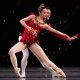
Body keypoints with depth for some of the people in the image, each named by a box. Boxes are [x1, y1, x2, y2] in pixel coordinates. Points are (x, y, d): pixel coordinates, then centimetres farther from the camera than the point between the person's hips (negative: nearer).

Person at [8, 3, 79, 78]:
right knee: (11, 51, -24)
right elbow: (21, 21, 1)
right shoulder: (33, 17, 6)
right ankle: (17, 70, -11)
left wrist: (68, 38, 6)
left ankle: (58, 71, 2)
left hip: (33, 42, 1)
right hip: (24, 40, -1)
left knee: (45, 59, -7)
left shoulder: (45, 25, 10)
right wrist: (29, 28, -12)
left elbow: (56, 32, 10)